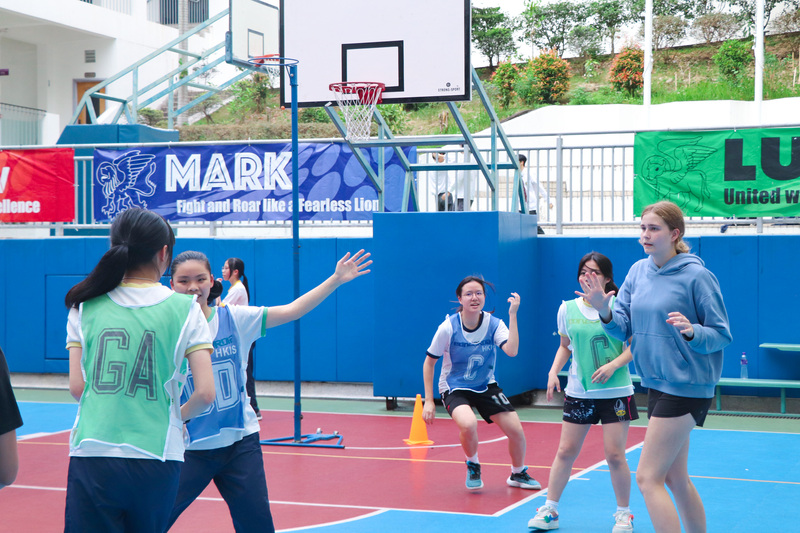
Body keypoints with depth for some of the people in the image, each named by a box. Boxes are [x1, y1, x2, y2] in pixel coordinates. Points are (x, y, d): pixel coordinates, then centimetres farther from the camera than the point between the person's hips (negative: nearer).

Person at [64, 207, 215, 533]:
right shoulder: (184, 309, 0)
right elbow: (205, 393, -5)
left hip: (91, 455, 0)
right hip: (157, 457, 0)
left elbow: (76, 387, 2)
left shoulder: (86, 307, 5)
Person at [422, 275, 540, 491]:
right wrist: (429, 400, -10)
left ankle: (518, 474, 23)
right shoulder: (448, 328, -17)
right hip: (454, 388, -3)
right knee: (468, 424, -33)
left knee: (515, 429, -8)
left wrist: (512, 315, -33)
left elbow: (511, 351, -30)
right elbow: (429, 362, -6)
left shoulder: (494, 324, -12)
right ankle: (472, 466, 0)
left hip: (486, 386, 3)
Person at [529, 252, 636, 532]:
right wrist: (553, 371, 2)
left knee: (614, 454, -3)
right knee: (566, 451, 4)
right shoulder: (568, 308, 4)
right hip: (578, 391, 3)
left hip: (615, 391, -3)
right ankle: (549, 510, 14)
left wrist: (613, 365, -19)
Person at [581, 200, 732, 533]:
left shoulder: (697, 276, -13)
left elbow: (722, 334, -10)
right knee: (675, 479, 17)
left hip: (686, 387, -8)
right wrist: (604, 311, -14)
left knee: (648, 477, -10)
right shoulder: (638, 271, 5)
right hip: (657, 384, 8)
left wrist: (691, 331, -29)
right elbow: (623, 328, 6)